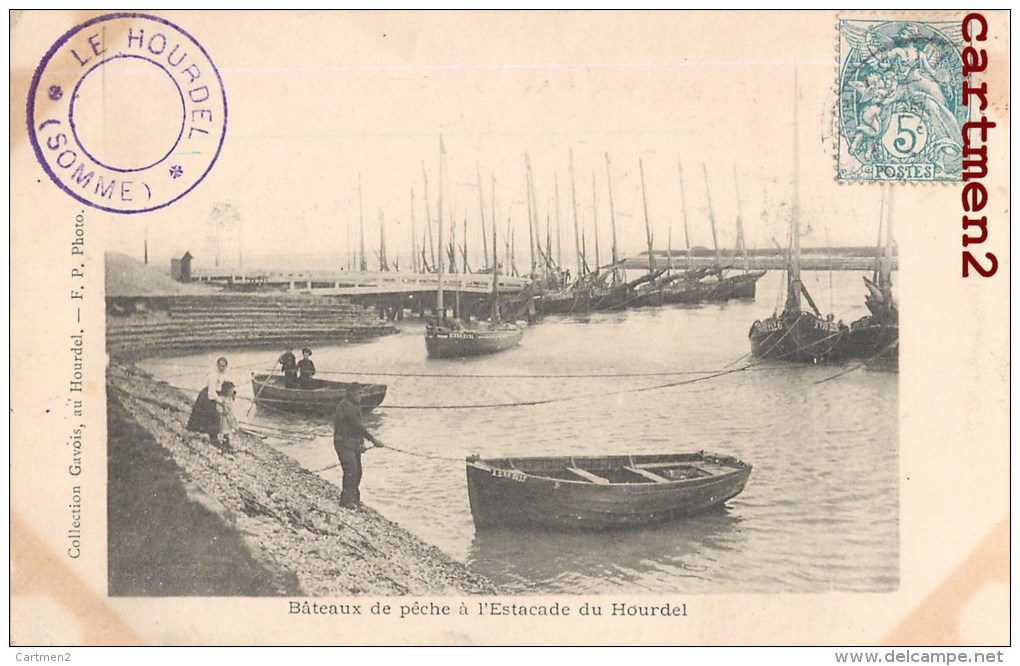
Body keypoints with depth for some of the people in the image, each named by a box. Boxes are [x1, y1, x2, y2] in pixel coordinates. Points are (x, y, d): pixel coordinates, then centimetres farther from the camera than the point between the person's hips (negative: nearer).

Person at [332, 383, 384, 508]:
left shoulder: (356, 406, 15)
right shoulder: (345, 406, -16)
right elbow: (356, 424, -21)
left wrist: (361, 443, 7)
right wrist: (372, 438, -21)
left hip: (354, 443, 9)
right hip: (344, 443, -9)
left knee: (357, 472, 10)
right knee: (351, 469, -17)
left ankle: (354, 498, 20)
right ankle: (346, 499, -15)